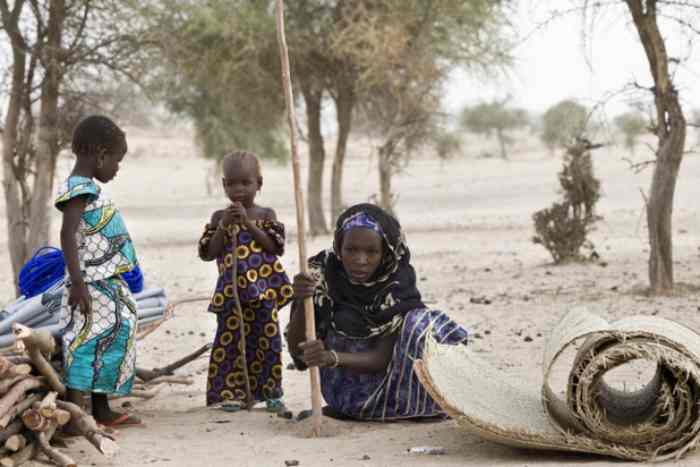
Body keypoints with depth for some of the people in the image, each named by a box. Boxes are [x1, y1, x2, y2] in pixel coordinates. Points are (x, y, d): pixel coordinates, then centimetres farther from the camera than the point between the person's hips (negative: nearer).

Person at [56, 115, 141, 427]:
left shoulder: (88, 188, 17)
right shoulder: (80, 189, -13)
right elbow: (68, 234, -22)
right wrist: (77, 282, -26)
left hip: (108, 285, 10)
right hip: (92, 286, -10)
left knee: (109, 343, 14)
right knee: (86, 345, -12)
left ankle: (101, 411, 21)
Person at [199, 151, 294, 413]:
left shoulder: (266, 215, 5)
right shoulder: (219, 217, 5)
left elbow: (275, 246, -8)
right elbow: (208, 253, -1)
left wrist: (248, 224, -15)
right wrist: (224, 226, -12)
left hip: (264, 290, 0)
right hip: (231, 291, 0)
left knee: (267, 340, 3)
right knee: (230, 340, -1)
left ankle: (271, 393, 12)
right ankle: (231, 393, 6)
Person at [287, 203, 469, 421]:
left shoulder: (397, 284, -13)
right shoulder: (322, 274, -13)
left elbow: (384, 358, -19)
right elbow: (296, 349, -13)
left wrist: (332, 358, -38)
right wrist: (301, 302, -33)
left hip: (382, 379, 2)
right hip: (343, 384, -2)